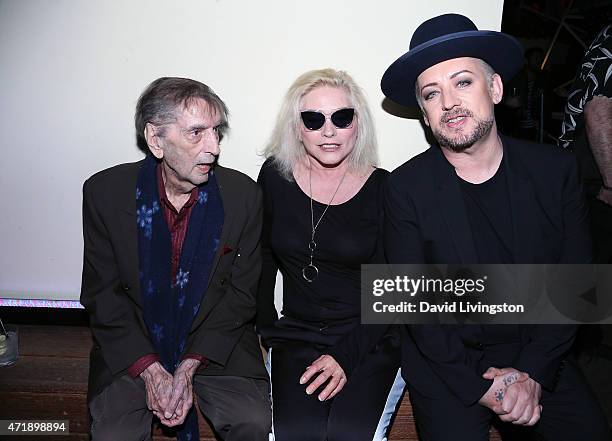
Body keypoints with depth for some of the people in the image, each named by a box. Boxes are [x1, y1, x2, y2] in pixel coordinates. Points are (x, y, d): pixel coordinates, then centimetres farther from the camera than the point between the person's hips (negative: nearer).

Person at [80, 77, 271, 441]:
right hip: (132, 351, 0)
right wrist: (150, 371, -14)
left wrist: (188, 367, -14)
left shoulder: (243, 194, -10)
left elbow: (241, 293, -6)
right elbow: (102, 294, -4)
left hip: (216, 344, 0)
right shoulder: (105, 192, -9)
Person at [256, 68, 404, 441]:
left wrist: (346, 356, -13)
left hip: (371, 340, -1)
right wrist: (265, 332, 7)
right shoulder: (276, 176, 0)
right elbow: (262, 260, 10)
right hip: (297, 336, 2)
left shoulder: (383, 189, -7)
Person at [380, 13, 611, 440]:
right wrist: (482, 384, -14)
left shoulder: (556, 170, -4)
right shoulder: (406, 188, -11)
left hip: (539, 358, 3)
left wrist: (532, 371, -11)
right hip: (448, 364, -2)